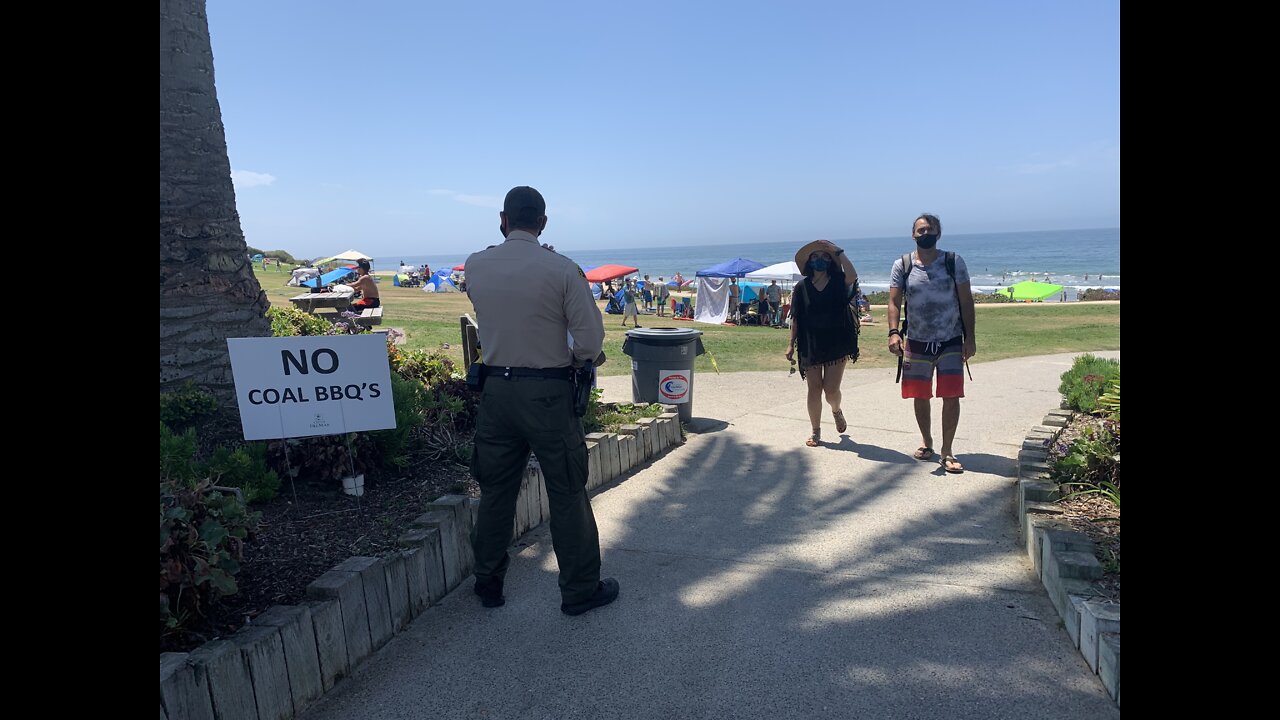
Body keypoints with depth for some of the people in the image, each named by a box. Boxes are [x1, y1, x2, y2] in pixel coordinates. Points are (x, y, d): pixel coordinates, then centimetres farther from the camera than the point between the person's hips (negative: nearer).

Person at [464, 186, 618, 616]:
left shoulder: (475, 266, -1)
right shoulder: (563, 269, -13)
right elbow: (590, 342, -14)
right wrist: (585, 358, 8)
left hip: (496, 389, 4)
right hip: (548, 394, -4)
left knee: (495, 489, 16)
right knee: (567, 494, 8)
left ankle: (488, 585, 31)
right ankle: (580, 590, 21)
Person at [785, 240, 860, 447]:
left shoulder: (838, 283, 0)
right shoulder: (802, 287, 3)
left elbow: (852, 276, -25)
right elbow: (795, 318, 5)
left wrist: (839, 252, -18)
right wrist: (791, 343, 1)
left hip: (836, 344, -1)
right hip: (810, 346, 1)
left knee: (831, 389, -4)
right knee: (814, 390, 4)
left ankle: (836, 411, 32)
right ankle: (816, 432, 17)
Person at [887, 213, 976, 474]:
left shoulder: (953, 262, -2)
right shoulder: (902, 265, -1)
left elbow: (966, 301, -1)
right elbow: (894, 302, -6)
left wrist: (970, 337, -5)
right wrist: (893, 332, -21)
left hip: (951, 342, -1)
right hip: (917, 342, 1)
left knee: (951, 396, -6)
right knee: (920, 396, 10)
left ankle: (947, 451, 5)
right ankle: (926, 441, 31)